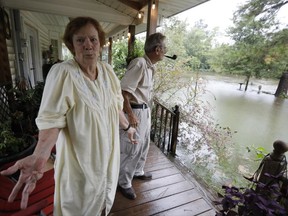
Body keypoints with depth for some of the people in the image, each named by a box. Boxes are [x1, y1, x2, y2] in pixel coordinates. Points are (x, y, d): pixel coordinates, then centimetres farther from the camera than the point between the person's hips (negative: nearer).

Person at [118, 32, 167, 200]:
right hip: (136, 111, -10)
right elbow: (124, 91, -23)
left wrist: (147, 110, 18)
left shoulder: (151, 66, 9)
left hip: (146, 110, 10)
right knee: (131, 148, 2)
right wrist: (131, 115, -22)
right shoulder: (139, 64, -20)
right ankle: (124, 183, 24)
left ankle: (138, 172, 44)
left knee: (144, 144, 22)